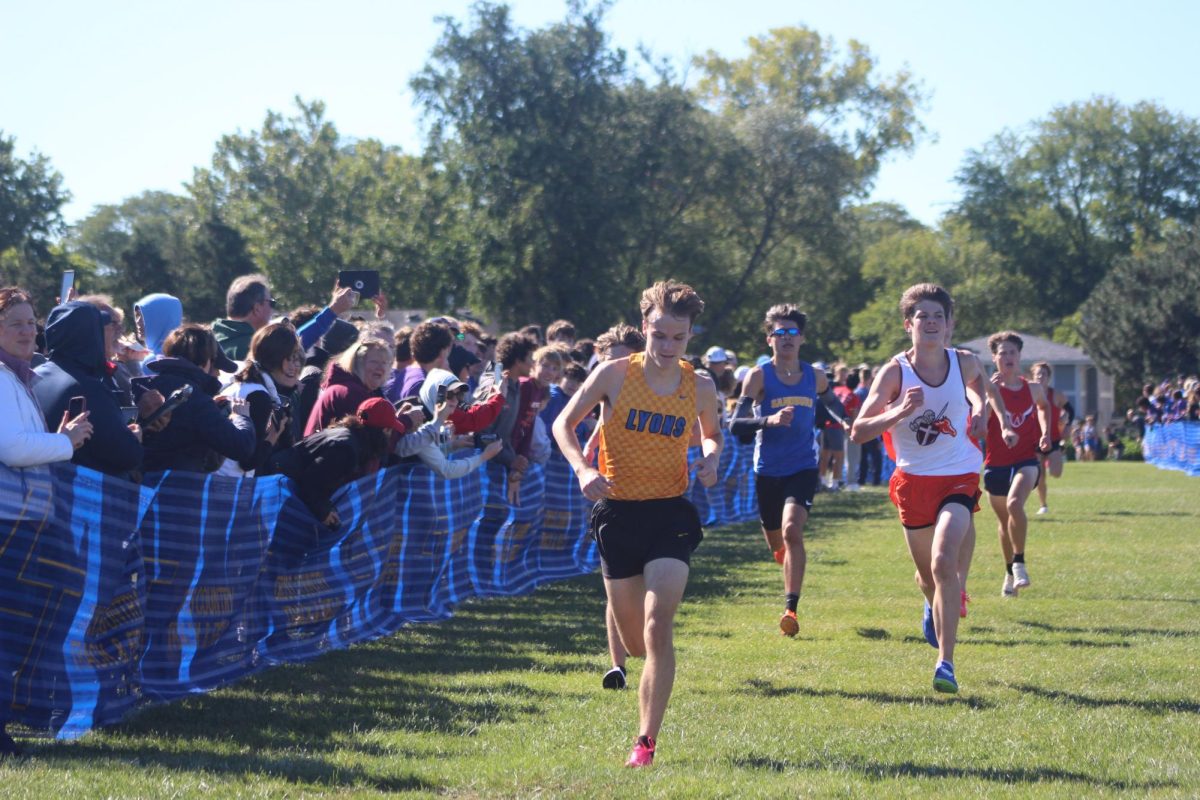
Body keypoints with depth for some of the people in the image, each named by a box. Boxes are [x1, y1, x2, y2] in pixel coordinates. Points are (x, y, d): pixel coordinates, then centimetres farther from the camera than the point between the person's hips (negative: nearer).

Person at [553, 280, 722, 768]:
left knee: (657, 629, -17)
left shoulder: (700, 389, 0)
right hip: (617, 513, 1)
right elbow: (564, 424, 0)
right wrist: (583, 469, -18)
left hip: (671, 514, 0)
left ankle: (646, 742, -11)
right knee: (636, 642, 8)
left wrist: (711, 458, -4)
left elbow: (712, 434, 19)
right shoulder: (614, 375, -6)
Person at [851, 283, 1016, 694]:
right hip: (913, 480, 1)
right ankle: (934, 606, 55)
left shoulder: (965, 364, -4)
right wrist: (898, 412, -29)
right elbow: (858, 431, -16)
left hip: (959, 478, -1)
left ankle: (946, 663, -22)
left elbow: (985, 385, 22)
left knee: (943, 561, -22)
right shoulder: (894, 372, -11)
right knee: (927, 572, 15)